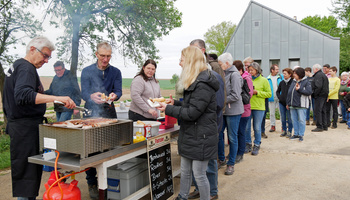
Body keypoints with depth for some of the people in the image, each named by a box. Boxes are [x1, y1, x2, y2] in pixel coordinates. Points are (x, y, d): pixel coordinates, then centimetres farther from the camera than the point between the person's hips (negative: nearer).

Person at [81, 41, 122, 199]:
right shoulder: (87, 71, 2)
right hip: (91, 113, -1)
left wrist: (114, 95, -29)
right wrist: (92, 96, -33)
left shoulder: (116, 72, 7)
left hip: (109, 113, 2)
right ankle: (92, 184, 11)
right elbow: (84, 93, -9)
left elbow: (118, 91, -4)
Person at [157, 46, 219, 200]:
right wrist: (175, 103, 7)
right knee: (185, 171, 20)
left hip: (201, 138, -10)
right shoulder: (195, 82, 13)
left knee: (199, 174, 4)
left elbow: (192, 113, -23)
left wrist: (168, 109, -16)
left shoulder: (203, 84, -22)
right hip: (190, 135, 10)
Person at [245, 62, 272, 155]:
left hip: (258, 107, -2)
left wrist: (257, 92, -11)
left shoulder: (264, 80, 1)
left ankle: (256, 146, 18)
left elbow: (269, 94, -1)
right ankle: (248, 144, 21)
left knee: (257, 127, 4)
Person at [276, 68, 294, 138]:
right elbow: (277, 91, 20)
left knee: (289, 118, 3)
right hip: (281, 103, 5)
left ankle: (289, 132, 14)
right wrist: (279, 97, 3)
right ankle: (284, 131, 23)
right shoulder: (282, 82, 8)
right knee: (283, 118, 12)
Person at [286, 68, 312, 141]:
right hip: (292, 105, 7)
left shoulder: (306, 82, -5)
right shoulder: (293, 81, 13)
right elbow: (289, 92, 15)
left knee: (301, 120, 0)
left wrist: (299, 89, -22)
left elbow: (309, 92, -16)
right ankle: (296, 134, 22)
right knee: (294, 120, 12)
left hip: (301, 105, -6)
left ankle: (301, 135, 9)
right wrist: (288, 103, 14)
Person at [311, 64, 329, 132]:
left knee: (317, 111, -8)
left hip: (319, 96, -10)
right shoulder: (324, 75, 20)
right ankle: (325, 126, 20)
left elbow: (318, 86, -24)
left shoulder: (318, 75, -13)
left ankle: (319, 127, -7)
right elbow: (327, 86, 21)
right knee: (322, 111, 15)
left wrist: (315, 94, -17)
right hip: (324, 95, 11)